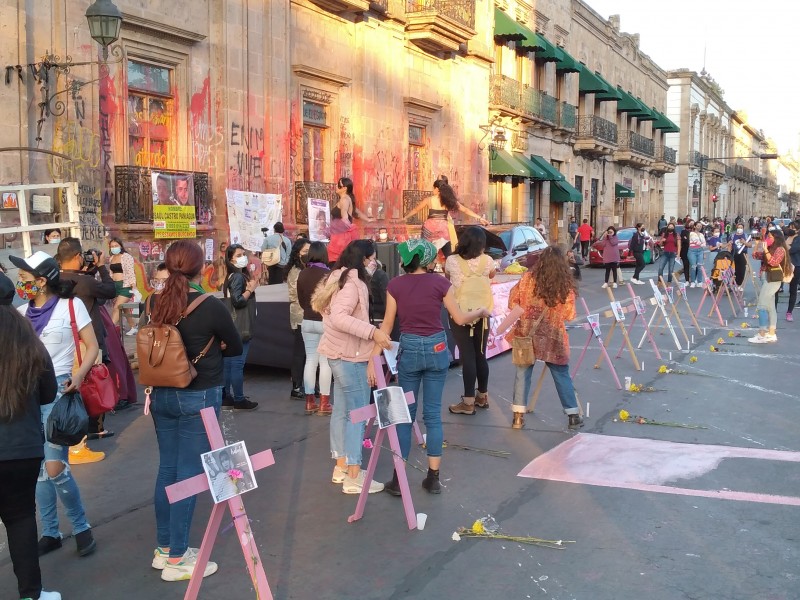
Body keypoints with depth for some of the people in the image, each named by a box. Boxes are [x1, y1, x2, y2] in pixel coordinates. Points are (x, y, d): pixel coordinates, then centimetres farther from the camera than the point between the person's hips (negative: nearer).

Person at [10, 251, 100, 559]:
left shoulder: (71, 305, -4)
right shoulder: (21, 312, 10)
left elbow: (92, 346, -3)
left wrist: (79, 374, -19)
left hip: (58, 390, -5)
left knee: (54, 468, -12)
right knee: (38, 469, 9)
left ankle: (81, 527, 9)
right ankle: (50, 532, 22)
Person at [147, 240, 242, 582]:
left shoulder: (156, 302, -3)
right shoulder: (211, 307, -17)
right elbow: (236, 348, -2)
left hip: (162, 394, 6)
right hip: (199, 397, -6)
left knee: (167, 469, 15)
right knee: (189, 473, 1)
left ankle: (164, 548, 26)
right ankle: (177, 559, 7)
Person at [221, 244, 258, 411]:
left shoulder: (234, 276, 15)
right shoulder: (238, 276, -14)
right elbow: (237, 301, -22)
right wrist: (251, 289, -13)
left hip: (232, 326, 10)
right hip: (239, 327, -10)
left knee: (228, 363, 12)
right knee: (238, 363, -5)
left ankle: (225, 397, 18)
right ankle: (239, 399, -1)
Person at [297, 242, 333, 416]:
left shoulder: (302, 274, 1)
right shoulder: (328, 275, -13)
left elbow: (301, 300, 8)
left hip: (307, 321, 5)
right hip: (326, 322, -5)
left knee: (310, 360, 9)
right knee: (325, 361, 1)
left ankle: (310, 402, 12)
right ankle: (324, 403, 3)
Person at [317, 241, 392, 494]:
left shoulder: (339, 278, 12)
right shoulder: (352, 283, -19)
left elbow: (331, 312, 22)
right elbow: (339, 317, -32)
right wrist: (372, 332, -35)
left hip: (340, 353, 10)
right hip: (350, 355, -10)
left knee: (342, 411, 14)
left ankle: (341, 466, 23)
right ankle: (354, 477, -2)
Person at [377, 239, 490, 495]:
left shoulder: (395, 285, -3)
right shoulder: (440, 283, -6)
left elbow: (387, 325, -1)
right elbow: (460, 319, -1)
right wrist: (481, 312, 18)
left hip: (409, 349, 0)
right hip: (436, 349, 0)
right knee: (433, 414, 7)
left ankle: (398, 479, 9)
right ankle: (433, 478, 11)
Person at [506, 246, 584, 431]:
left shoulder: (527, 278, -6)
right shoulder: (566, 286, -6)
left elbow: (512, 302, 1)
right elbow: (569, 315, 0)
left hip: (526, 334, 1)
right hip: (553, 338, 0)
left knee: (523, 373, 10)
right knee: (562, 376, 12)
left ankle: (518, 416, 10)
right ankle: (573, 415, 17)